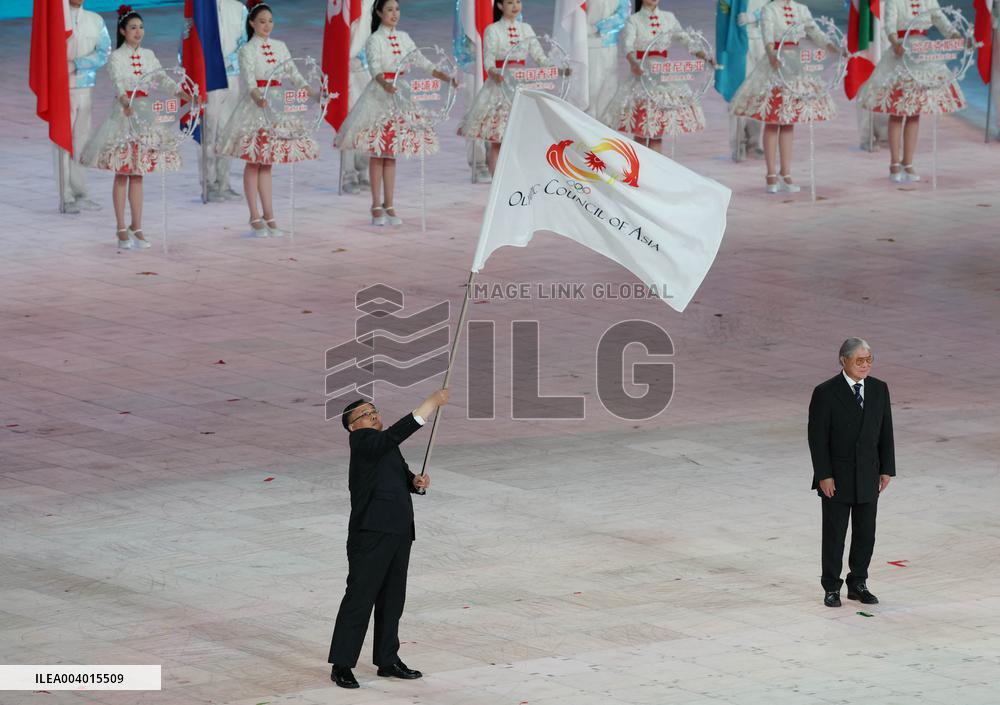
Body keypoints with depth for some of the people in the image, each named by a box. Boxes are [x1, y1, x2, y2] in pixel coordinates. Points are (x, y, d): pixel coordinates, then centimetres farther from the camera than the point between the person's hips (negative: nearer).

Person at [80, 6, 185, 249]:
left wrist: (179, 91, -23)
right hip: (123, 112, -5)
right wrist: (125, 101, -44)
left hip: (144, 113, 5)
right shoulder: (116, 58, -7)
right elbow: (117, 81, -24)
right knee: (122, 174, -2)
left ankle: (136, 228, 12)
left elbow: (161, 77, -3)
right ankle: (121, 230, 2)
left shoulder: (148, 56, 9)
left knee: (137, 174, 8)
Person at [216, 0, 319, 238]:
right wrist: (256, 95, -39)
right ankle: (255, 219, 2)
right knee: (253, 163, -2)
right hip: (256, 104, -5)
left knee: (266, 163, 8)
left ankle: (268, 216, 10)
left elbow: (292, 72, 6)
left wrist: (307, 89, -13)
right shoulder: (247, 49, -4)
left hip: (276, 106, 5)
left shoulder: (279, 46, 12)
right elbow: (248, 76, -19)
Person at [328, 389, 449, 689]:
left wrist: (416, 482, -1)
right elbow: (397, 433, -26)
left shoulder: (386, 447, 17)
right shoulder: (362, 441, -11)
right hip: (371, 533, -9)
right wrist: (432, 403, -25)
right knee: (359, 598, -6)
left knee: (392, 600, 15)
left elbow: (403, 477, 23)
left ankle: (388, 660, 25)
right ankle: (341, 665, -1)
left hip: (398, 534, 9)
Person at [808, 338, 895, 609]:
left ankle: (858, 583, 21)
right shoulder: (825, 393, -11)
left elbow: (885, 432, 8)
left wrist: (886, 469, 3)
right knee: (834, 534, 4)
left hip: (868, 476, 4)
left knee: (865, 534, 8)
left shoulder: (879, 389, 3)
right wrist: (824, 475, -14)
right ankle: (832, 588, 14)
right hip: (837, 477, -4)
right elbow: (817, 438, -11)